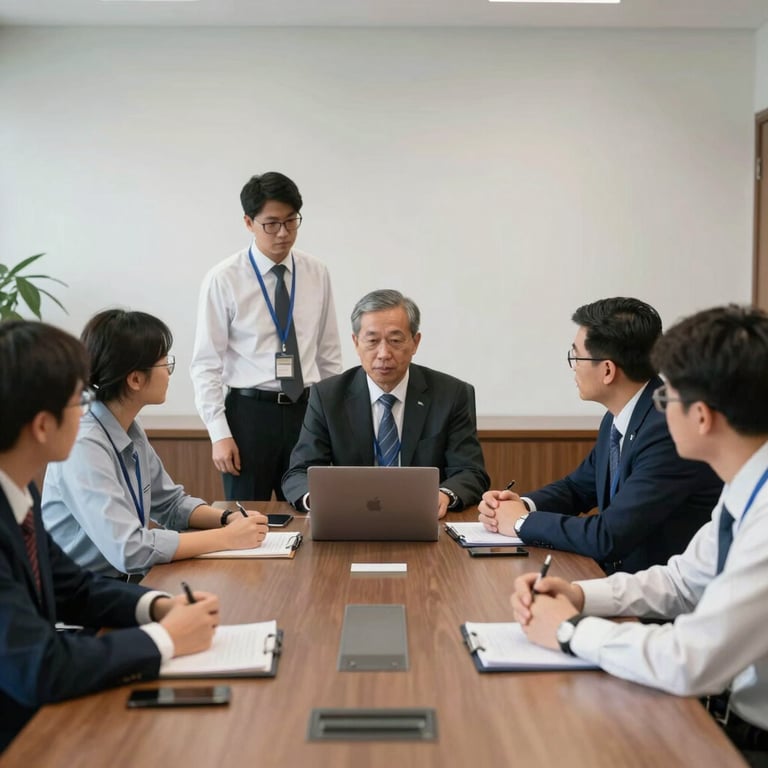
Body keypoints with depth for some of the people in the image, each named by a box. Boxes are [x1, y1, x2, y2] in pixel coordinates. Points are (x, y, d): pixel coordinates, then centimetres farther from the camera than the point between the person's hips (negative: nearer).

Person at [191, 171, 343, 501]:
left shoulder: (317, 274, 5)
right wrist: (219, 433, -10)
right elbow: (206, 364, -5)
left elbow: (329, 354, 11)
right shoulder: (223, 279, -6)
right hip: (250, 412, -3)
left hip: (306, 411, 3)